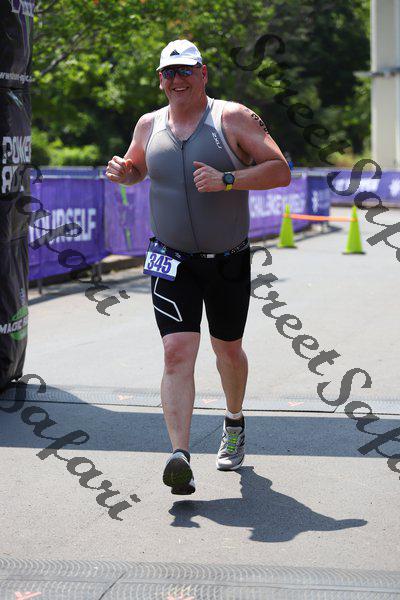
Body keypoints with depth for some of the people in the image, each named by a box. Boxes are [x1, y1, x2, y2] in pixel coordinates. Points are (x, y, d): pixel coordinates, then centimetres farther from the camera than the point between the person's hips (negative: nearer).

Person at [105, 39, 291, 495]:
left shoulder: (233, 118, -8)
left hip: (229, 263, -1)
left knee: (228, 349, 17)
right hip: (172, 262, 1)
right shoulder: (149, 125, 4)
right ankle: (179, 456, -21)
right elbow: (136, 167, 24)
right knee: (177, 352, -15)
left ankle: (234, 423, 45)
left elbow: (280, 171, -14)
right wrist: (122, 172, 0)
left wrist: (227, 180, -27)